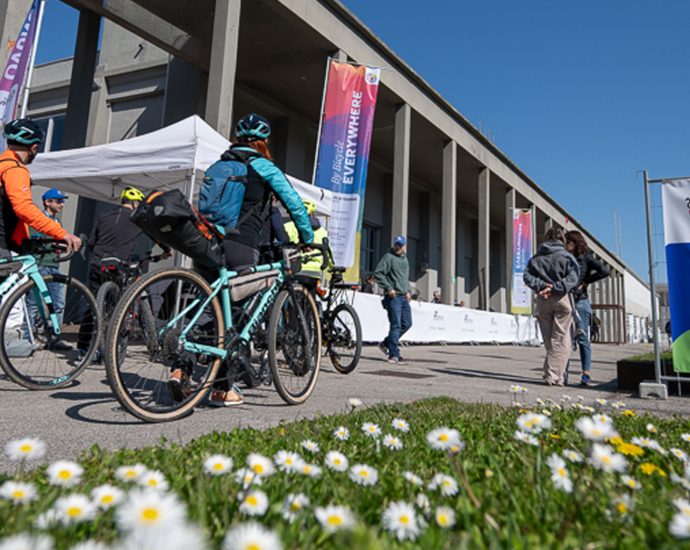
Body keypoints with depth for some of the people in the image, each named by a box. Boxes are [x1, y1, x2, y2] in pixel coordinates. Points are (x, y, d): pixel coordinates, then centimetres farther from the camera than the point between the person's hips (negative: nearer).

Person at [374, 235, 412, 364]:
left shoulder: (405, 258, 18)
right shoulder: (389, 257, -6)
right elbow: (377, 274, -13)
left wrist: (408, 291, 16)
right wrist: (388, 288, -17)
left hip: (404, 297, 8)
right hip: (393, 296, -8)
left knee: (407, 324, 9)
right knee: (396, 325, -8)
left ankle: (386, 344, 22)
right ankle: (394, 355, -1)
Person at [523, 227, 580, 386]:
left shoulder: (535, 258, 10)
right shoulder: (567, 257, 1)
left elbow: (527, 276, -2)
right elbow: (573, 277, -13)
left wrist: (541, 286, -12)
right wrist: (555, 287, -17)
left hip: (542, 301, 3)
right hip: (562, 299, -3)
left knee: (549, 340, 12)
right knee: (560, 339, -1)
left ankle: (550, 374, 14)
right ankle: (554, 376, -8)